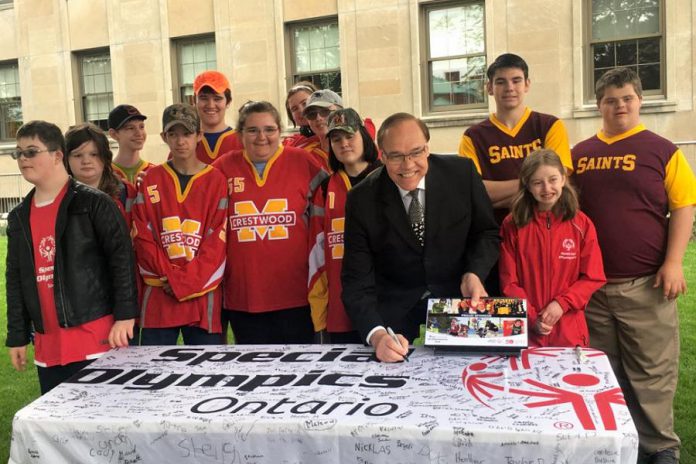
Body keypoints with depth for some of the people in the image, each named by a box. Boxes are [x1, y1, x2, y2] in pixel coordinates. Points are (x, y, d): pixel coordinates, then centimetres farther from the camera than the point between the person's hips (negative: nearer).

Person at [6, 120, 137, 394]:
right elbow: (15, 279, 16)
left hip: (98, 338, -6)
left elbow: (122, 258, -10)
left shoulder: (93, 203, -5)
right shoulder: (19, 217, 14)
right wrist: (17, 336, 14)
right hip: (47, 346, 6)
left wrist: (125, 315, -15)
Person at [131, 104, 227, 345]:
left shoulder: (216, 181, 2)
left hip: (203, 295, -1)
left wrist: (187, 282, -10)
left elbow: (217, 242, -4)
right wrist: (169, 276, -8)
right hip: (159, 297, 2)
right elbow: (142, 237, 3)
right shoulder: (151, 180, 8)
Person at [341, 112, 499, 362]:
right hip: (396, 315, -1)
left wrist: (474, 274, -13)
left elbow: (487, 232, 7)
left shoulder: (463, 173, -6)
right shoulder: (362, 199, -10)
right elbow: (357, 282, -12)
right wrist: (377, 335, -29)